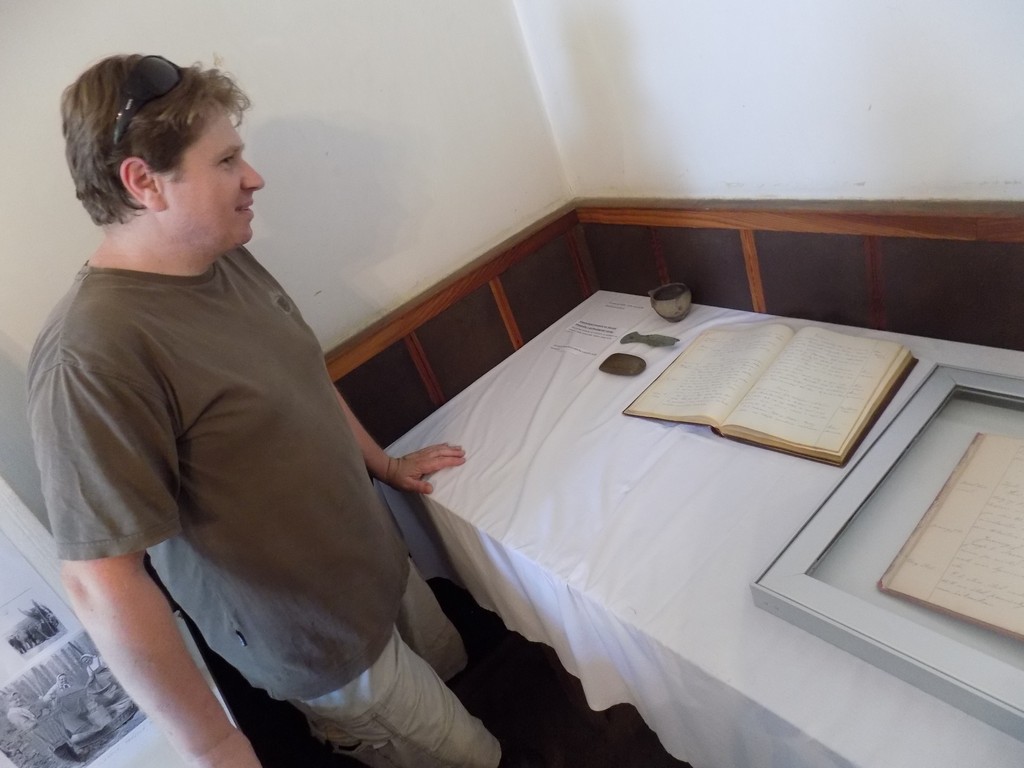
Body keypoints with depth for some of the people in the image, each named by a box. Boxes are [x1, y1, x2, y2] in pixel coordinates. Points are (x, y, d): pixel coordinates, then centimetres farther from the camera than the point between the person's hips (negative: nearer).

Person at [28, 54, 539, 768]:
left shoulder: (232, 262, -4)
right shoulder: (93, 354, -30)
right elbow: (103, 585, -28)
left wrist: (386, 463, 19)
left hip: (382, 567, 7)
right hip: (321, 644, -7)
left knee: (456, 672, 28)